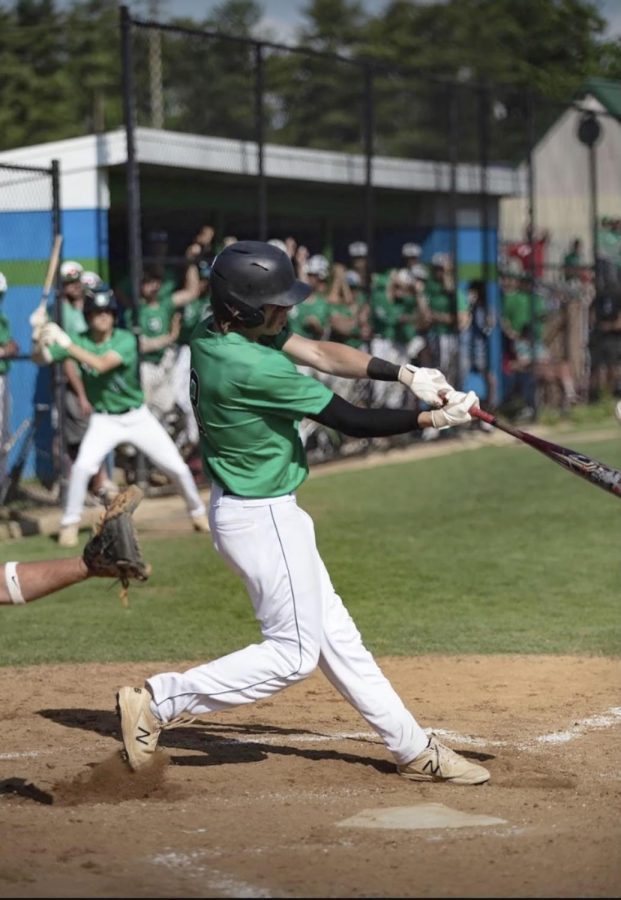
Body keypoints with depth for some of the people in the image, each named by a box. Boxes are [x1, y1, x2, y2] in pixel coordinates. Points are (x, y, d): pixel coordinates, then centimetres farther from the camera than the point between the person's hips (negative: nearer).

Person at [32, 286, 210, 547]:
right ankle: (69, 524, -6)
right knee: (82, 465, -23)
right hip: (104, 420, 1)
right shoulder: (80, 341, -8)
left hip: (138, 416, 0)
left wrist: (68, 344, -43)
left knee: (177, 467, -1)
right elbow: (40, 359, -15)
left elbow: (101, 365, -34)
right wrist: (42, 342, -38)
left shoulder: (125, 340, -17)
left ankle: (198, 511, 25)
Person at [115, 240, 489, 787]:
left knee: (335, 635, 15)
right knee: (294, 652, 2)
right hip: (262, 518, -10)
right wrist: (434, 419, -11)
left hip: (263, 510, 10)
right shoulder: (253, 368, -29)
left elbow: (319, 353, 1)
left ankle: (413, 749, 24)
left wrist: (406, 373, -10)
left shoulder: (222, 331, -2)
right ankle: (158, 703, 5)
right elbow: (351, 420, -21)